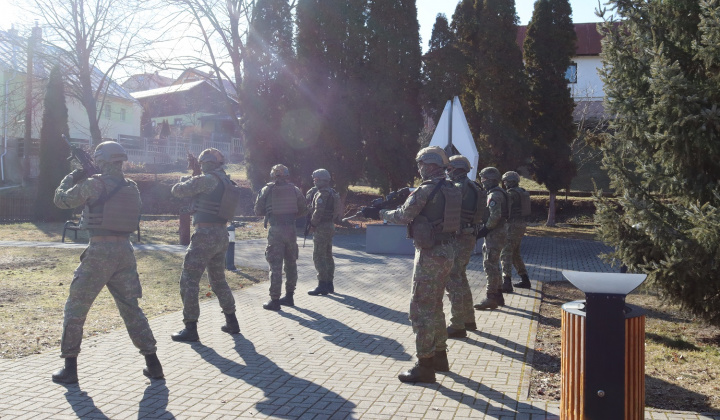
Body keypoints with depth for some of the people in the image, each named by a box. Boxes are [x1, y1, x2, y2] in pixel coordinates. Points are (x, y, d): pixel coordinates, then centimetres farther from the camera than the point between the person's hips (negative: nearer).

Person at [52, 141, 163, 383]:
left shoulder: (94, 184, -9)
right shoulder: (131, 188, 8)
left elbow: (61, 200, 3)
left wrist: (72, 177, 20)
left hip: (99, 252, -5)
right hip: (125, 251, 5)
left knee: (75, 308, 10)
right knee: (131, 308, 14)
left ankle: (70, 368, 13)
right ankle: (153, 364, 12)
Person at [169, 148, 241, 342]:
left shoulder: (208, 180, -13)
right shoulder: (228, 183, 12)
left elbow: (178, 191, -6)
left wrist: (184, 181, 16)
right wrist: (194, 181, 25)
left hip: (205, 235, -8)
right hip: (222, 235, 8)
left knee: (189, 281, -1)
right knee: (219, 280, 21)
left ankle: (190, 328, -2)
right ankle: (231, 322, 25)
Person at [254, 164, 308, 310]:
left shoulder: (267, 190, -2)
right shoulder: (294, 189, 4)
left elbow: (258, 211, 1)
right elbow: (303, 210, 7)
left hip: (275, 231, -3)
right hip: (291, 229, 3)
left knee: (275, 266, -1)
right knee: (291, 264, 15)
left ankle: (274, 300, -1)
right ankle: (289, 296, 23)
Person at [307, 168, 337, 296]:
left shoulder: (322, 193, -17)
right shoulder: (331, 192, 15)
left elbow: (318, 211, -24)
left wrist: (313, 225, -12)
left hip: (321, 228, -11)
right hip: (330, 227, 11)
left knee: (319, 257, -7)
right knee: (327, 256, 14)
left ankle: (322, 285, -6)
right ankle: (329, 284, 20)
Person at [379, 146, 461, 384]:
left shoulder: (426, 190, -16)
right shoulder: (452, 190, 11)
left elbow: (403, 216, -10)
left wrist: (385, 214, 9)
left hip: (430, 254, -9)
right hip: (448, 252, 9)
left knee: (421, 308, -4)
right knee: (434, 306, 20)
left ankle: (425, 366, -1)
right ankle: (440, 356, 28)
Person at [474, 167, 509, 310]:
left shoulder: (494, 195, -16)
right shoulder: (499, 193, 18)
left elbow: (495, 216, -26)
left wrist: (483, 231, -19)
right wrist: (485, 230, 15)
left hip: (494, 234, -11)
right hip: (497, 233, 11)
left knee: (490, 265, -7)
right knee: (493, 265, 17)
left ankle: (491, 298, -3)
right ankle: (498, 296, 24)